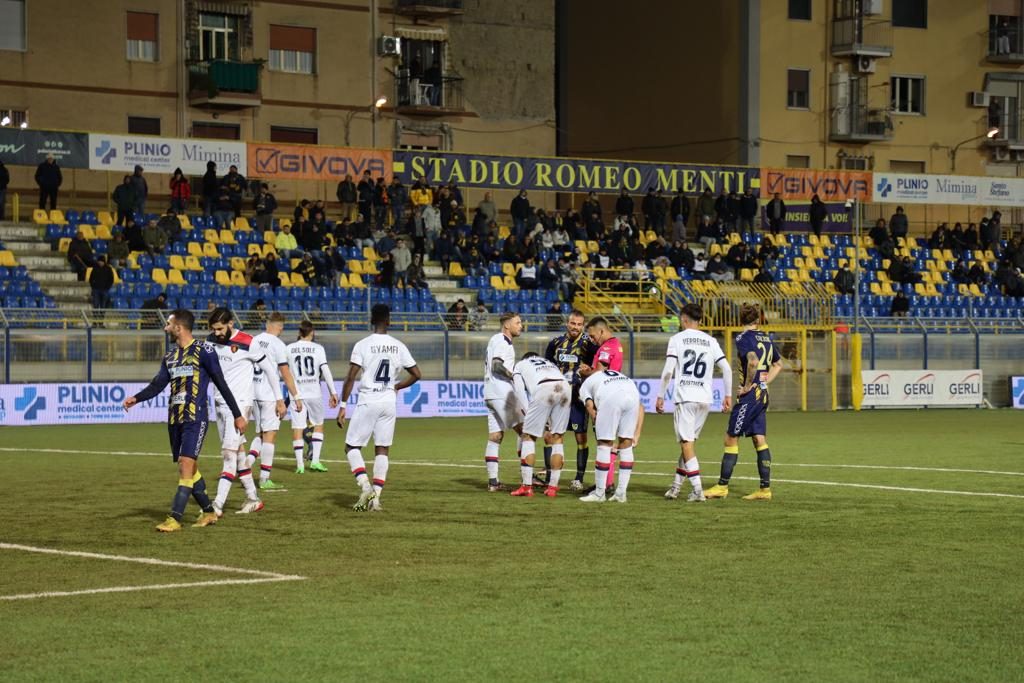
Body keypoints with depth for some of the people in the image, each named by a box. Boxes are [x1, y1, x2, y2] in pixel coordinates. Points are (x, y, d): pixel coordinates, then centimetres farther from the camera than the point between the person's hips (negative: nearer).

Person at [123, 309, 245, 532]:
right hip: (175, 419, 8)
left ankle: (174, 519, -18)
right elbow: (158, 384, 8)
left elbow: (221, 384, -4)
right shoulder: (170, 357, 15)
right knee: (188, 468, 10)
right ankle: (209, 512, 23)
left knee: (186, 465, -15)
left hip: (195, 419, -7)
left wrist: (237, 415, -2)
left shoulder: (203, 351, -5)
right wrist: (136, 398, -11)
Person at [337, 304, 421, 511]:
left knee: (352, 447, 7)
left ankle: (365, 486, -13)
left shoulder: (362, 345, -8)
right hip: (389, 402, 3)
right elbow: (416, 374, 7)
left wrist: (343, 406, -7)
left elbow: (351, 378, -11)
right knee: (382, 450, 9)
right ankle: (376, 497, 3)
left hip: (368, 402, -3)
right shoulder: (398, 347, 3)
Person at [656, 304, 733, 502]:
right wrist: (728, 395, 12)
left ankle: (697, 490, -13)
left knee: (687, 442, -3)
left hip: (685, 398, -5)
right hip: (705, 399, 5)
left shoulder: (677, 338, -1)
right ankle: (676, 486, 20)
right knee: (689, 441, 16)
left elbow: (668, 371, -8)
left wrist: (660, 396, -2)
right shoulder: (710, 341, 11)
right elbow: (726, 368, 5)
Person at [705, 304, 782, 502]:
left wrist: (748, 385, -17)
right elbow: (778, 364, 23)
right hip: (763, 395, 8)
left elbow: (753, 361, -27)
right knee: (759, 440, 8)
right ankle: (765, 488, 6)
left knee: (731, 439, 0)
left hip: (750, 395, -8)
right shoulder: (766, 338, 12)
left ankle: (722, 486, 3)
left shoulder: (743, 338, -11)